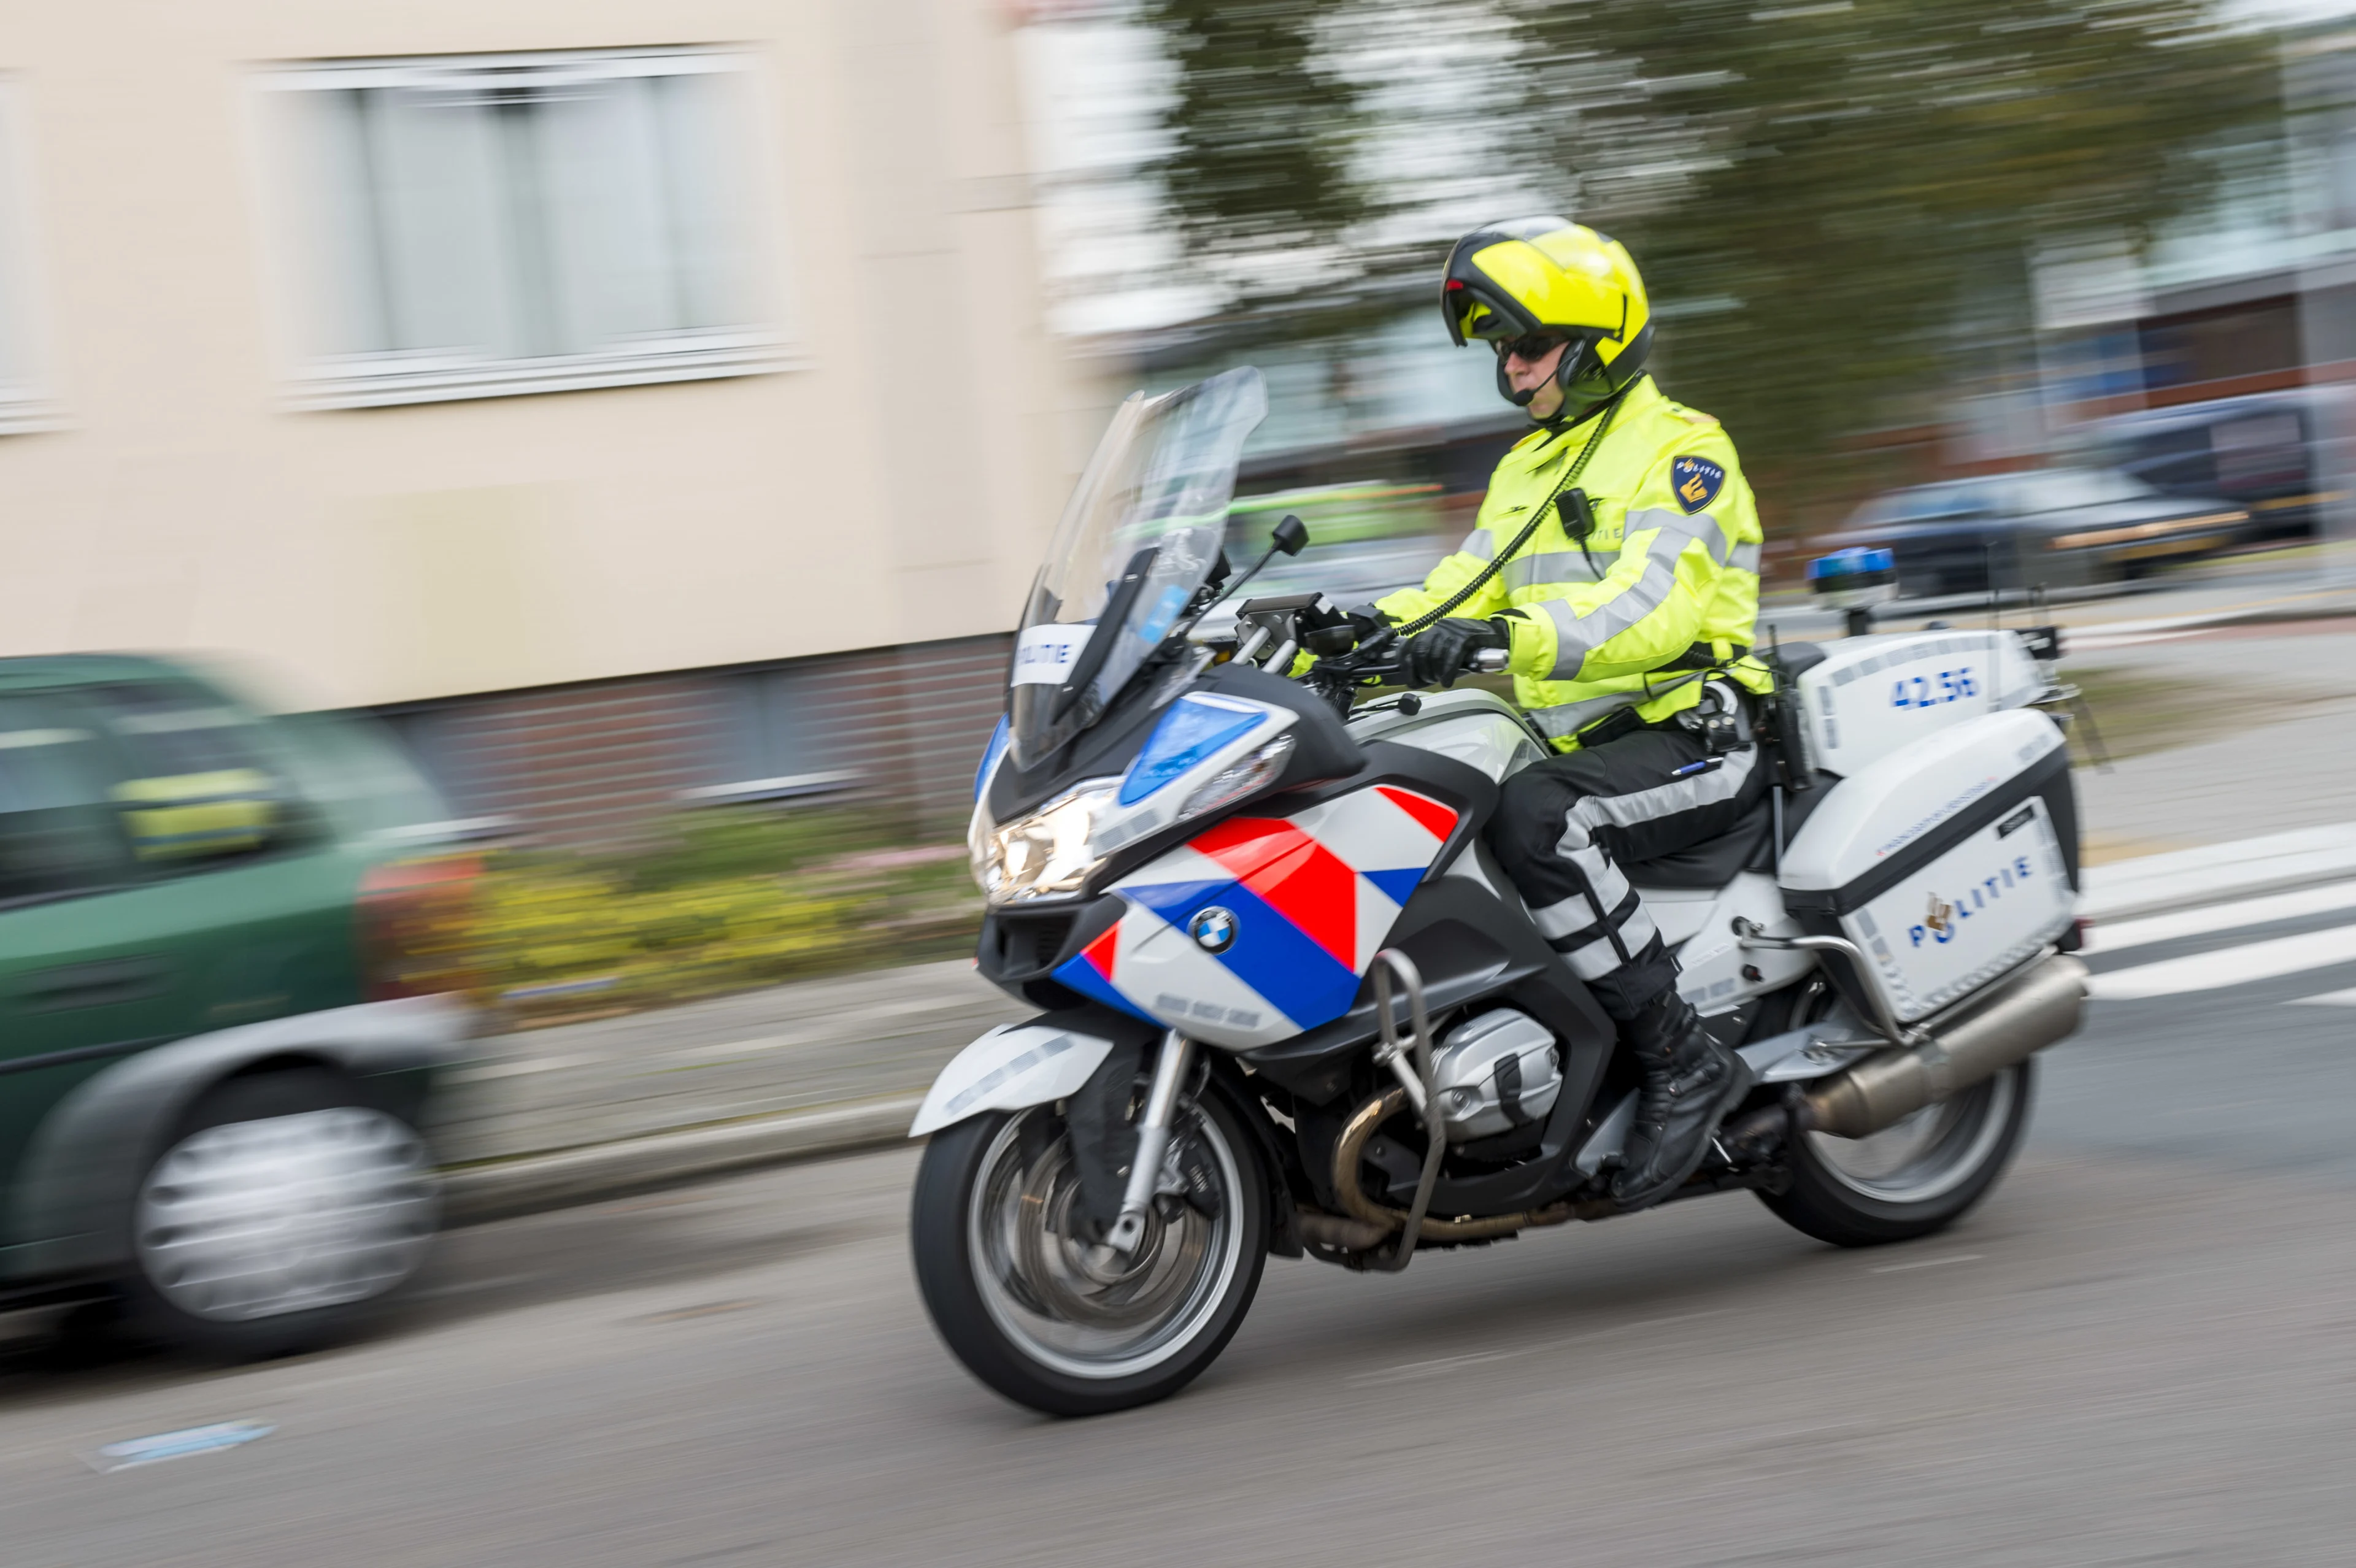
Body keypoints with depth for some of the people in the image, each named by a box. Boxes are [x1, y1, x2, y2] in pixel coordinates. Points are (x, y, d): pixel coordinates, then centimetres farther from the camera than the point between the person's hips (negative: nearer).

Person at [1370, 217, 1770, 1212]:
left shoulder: (1683, 450, -6)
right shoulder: (1527, 469, 21)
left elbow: (1656, 609, -23)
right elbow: (1455, 593, 15)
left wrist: (1512, 634, -38)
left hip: (1696, 740, -8)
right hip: (1578, 745, 8)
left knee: (1533, 821, -35)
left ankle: (1684, 1062, -26)